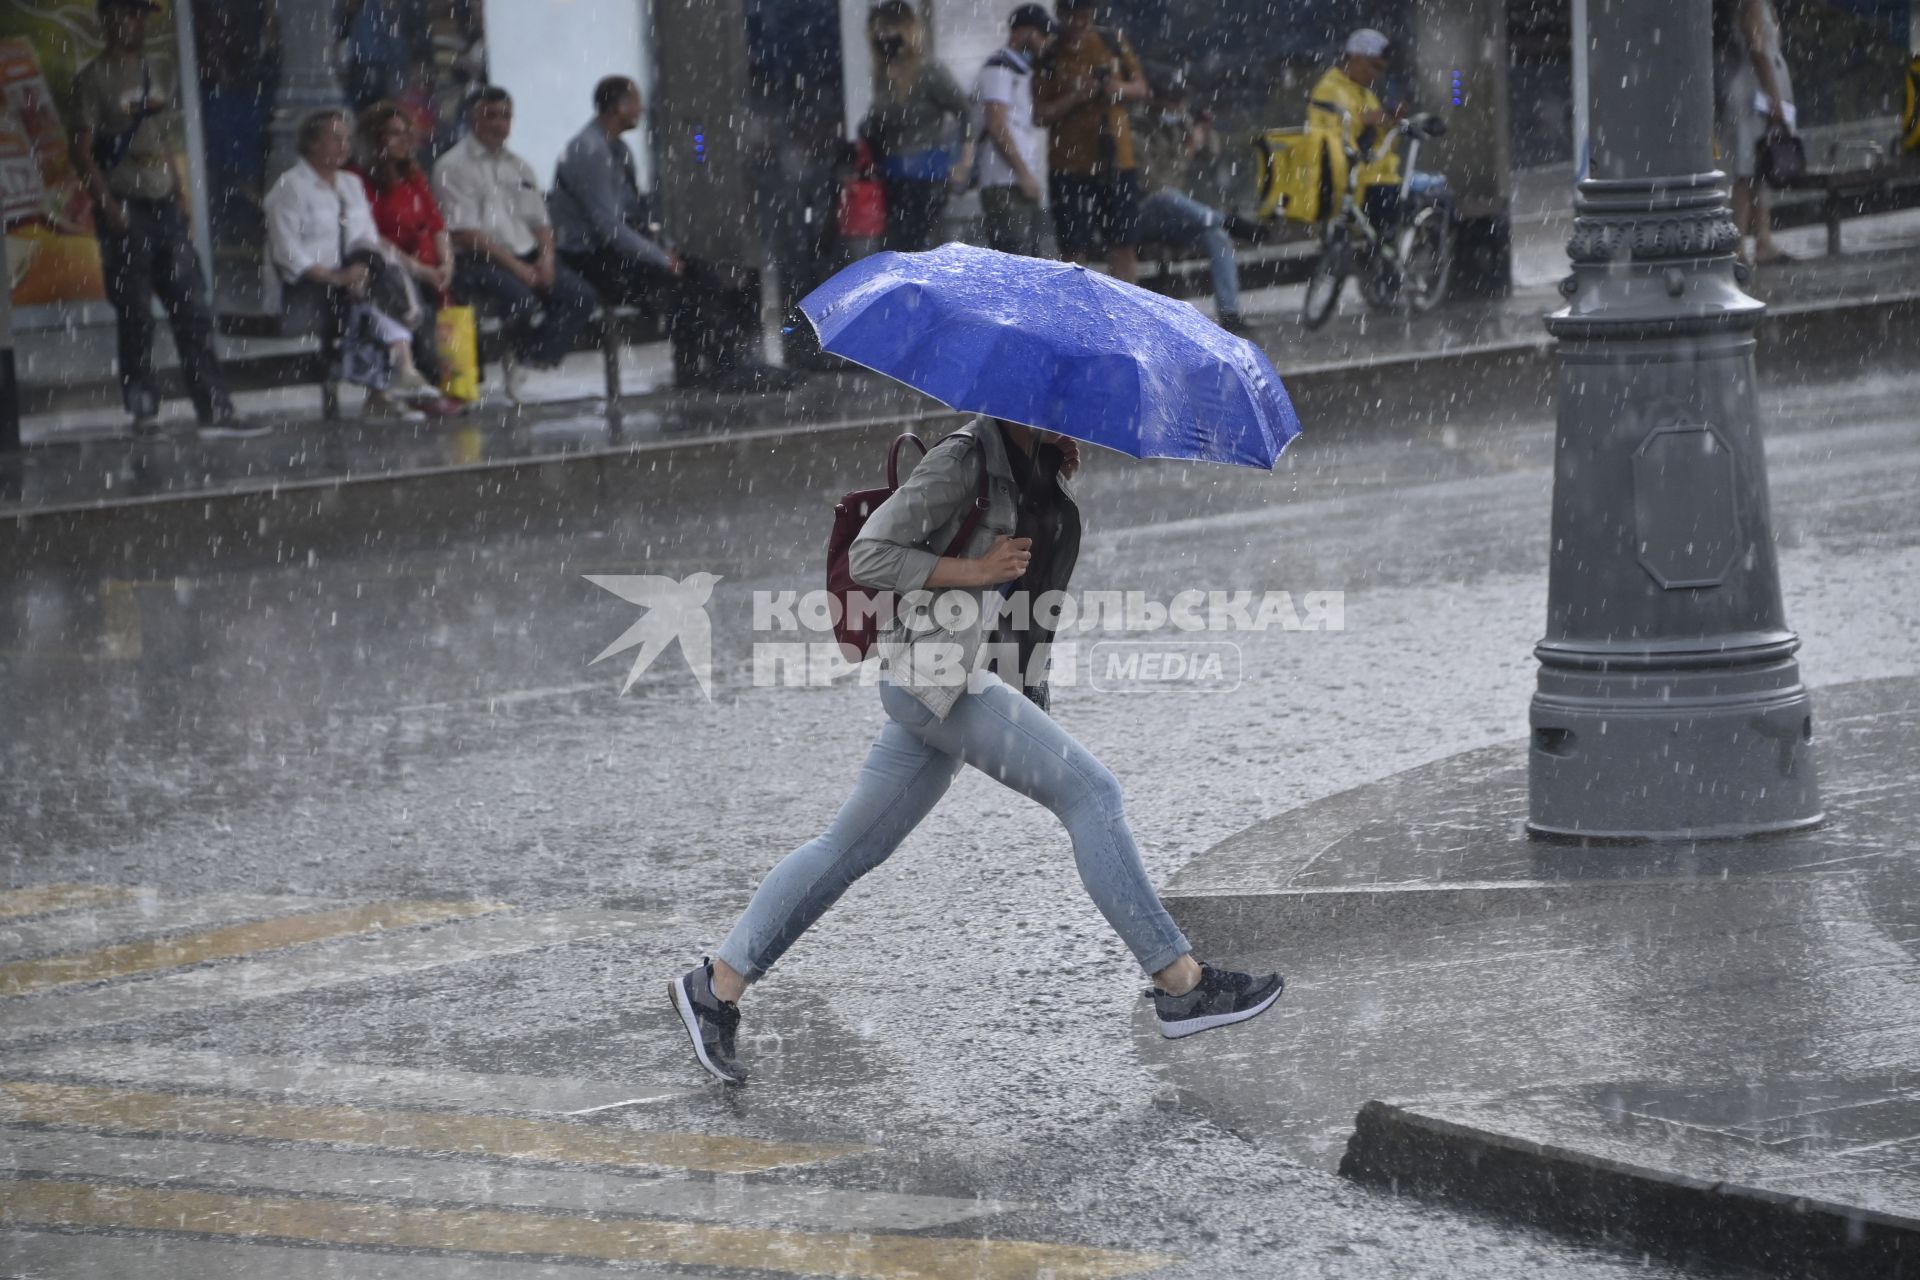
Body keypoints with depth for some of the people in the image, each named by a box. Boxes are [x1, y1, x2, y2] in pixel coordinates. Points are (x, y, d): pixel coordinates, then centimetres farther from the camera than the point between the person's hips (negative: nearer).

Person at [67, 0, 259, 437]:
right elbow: (82, 150, -7)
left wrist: (182, 198, 12)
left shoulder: (161, 73, 15)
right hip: (125, 211, -6)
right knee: (135, 314, -2)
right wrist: (108, 206, -15)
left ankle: (215, 409, 2)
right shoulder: (93, 79, -3)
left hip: (165, 206, 6)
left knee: (194, 309, 2)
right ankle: (143, 408, 5)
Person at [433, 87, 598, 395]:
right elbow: (464, 233, -10)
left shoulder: (519, 168, 22)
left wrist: (546, 259, -4)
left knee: (580, 295, -18)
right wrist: (516, 267, -15)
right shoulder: (453, 167, -1)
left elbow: (541, 222, 20)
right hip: (478, 263, -6)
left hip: (527, 258, 6)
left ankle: (536, 359, -15)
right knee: (520, 297, -35)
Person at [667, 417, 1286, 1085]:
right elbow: (868, 555, -12)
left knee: (854, 845, 11)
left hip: (970, 679, 10)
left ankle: (715, 986, 16)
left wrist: (1058, 463, 7)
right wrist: (974, 570, -18)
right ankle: (1181, 985, -12)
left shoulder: (1036, 463, 13)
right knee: (1090, 791, -13)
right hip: (936, 672, -10)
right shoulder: (964, 459, -11)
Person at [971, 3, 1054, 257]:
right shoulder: (998, 71, -6)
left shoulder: (1025, 72, 23)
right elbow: (996, 126, -15)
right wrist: (1023, 173, -17)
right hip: (1005, 186, -10)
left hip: (1025, 185, 10)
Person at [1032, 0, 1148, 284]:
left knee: (1124, 248, 6)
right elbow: (1040, 115, -5)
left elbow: (1141, 89, 15)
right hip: (1071, 166, -3)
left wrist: (1121, 88, -7)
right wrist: (1075, 98, -20)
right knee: (1075, 251, -5)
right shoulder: (1049, 58, -3)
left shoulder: (1114, 44, 7)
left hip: (1117, 161, 3)